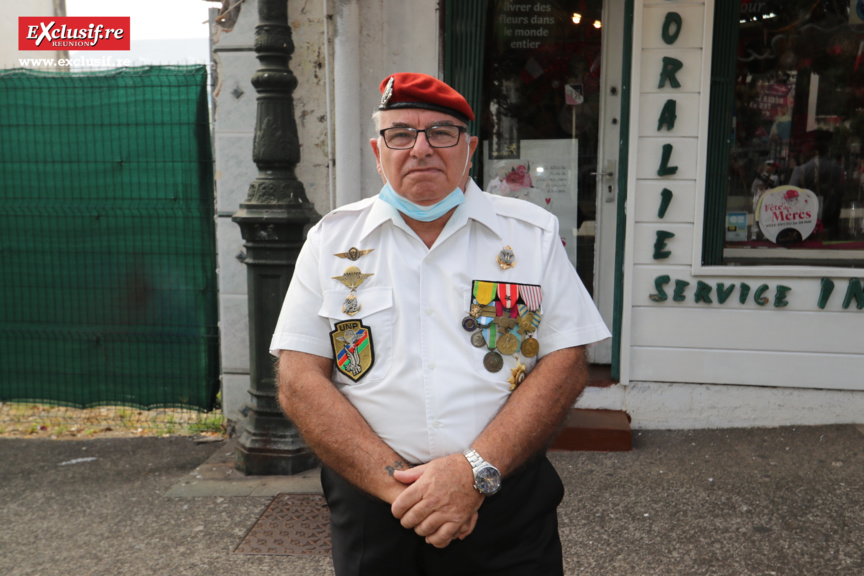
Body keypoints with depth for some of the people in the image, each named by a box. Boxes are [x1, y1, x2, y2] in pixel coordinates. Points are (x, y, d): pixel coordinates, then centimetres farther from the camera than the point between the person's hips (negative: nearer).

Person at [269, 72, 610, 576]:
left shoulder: (533, 233, 1)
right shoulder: (331, 240, 2)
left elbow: (566, 365, -4)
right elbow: (300, 381, -4)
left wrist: (476, 470, -16)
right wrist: (396, 482, -14)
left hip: (507, 507, 0)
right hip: (370, 504, 1)